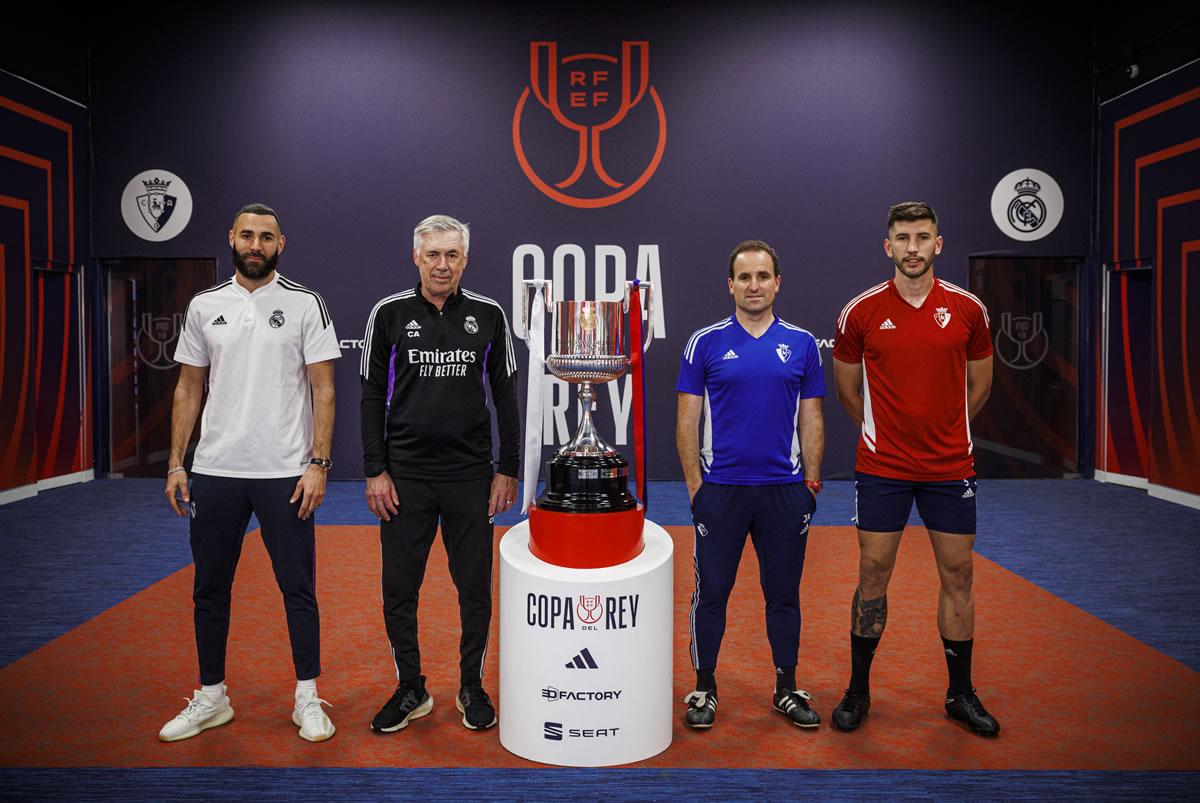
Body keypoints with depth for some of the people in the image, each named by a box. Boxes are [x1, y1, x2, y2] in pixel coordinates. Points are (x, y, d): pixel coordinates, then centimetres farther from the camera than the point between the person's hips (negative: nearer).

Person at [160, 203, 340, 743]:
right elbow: (189, 388, 11)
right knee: (210, 588, 13)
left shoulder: (305, 305, -3)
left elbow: (322, 389, -6)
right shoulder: (204, 307, 7)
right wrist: (176, 464, 5)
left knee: (298, 588, 4)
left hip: (285, 474, -4)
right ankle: (211, 697, 29)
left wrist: (318, 463, -13)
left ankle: (307, 699, 18)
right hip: (214, 472, 4)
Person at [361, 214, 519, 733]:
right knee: (399, 588, 6)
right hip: (405, 476, 0)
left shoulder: (488, 315, 2)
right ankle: (411, 690, 25)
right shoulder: (389, 314, 1)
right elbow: (373, 395, 2)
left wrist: (507, 470, 1)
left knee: (475, 588, 8)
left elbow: (506, 395, 5)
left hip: (471, 476, 0)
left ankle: (472, 687, 26)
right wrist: (375, 471, -4)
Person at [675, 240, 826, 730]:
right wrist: (694, 483, -6)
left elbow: (811, 419, 8)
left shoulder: (802, 344, 5)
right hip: (721, 487, -1)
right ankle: (705, 687, 21)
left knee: (783, 591, 11)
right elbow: (687, 419, -1)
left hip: (785, 488, 2)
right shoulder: (705, 342, -1)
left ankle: (787, 688, 26)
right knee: (712, 589, 6)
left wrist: (812, 482, 2)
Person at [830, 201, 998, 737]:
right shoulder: (861, 312, -4)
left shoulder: (967, 309, 0)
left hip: (951, 467, 2)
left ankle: (960, 694, 25)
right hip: (881, 469, -1)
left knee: (957, 577, 9)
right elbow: (847, 387, 8)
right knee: (873, 576, 4)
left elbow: (979, 384, 13)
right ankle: (858, 691, 19)